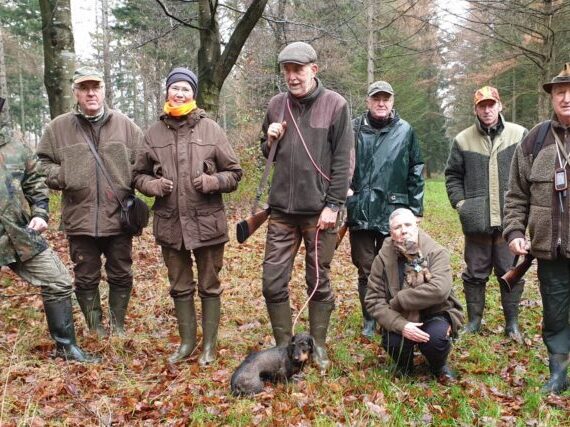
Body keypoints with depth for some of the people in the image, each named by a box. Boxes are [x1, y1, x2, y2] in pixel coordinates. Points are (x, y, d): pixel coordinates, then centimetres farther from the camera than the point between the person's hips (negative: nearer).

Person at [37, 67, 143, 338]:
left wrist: (131, 185, -5)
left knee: (121, 275, 11)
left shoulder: (125, 125, 4)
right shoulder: (58, 127, 3)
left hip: (119, 217, 0)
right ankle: (95, 328, 28)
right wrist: (59, 176, -9)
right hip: (80, 219, 0)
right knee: (86, 278, 11)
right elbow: (41, 163, 10)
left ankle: (118, 325, 30)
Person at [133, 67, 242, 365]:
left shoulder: (210, 129, -2)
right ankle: (187, 340, 32)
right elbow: (140, 174, 12)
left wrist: (212, 181, -17)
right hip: (170, 224, 2)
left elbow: (234, 172, 2)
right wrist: (153, 184, -9)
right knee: (180, 287, 15)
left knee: (209, 286, 9)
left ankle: (210, 344, 25)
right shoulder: (154, 133, 4)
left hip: (207, 223, -2)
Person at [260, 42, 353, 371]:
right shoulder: (277, 105, 8)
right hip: (282, 209, 4)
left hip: (319, 211, -3)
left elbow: (342, 160, -6)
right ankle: (284, 345, 19)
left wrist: (333, 205, -11)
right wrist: (270, 141, -3)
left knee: (319, 281, 8)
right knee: (273, 282, 2)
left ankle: (319, 345, 24)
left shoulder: (335, 105, -3)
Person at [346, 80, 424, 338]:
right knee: (365, 269, 8)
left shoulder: (405, 131, 3)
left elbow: (416, 173, 5)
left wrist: (415, 209, 4)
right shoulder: (354, 129, 3)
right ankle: (370, 319, 22)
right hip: (360, 213, 1)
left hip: (393, 213, 0)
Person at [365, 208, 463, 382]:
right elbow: (374, 301, -11)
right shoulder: (383, 258, -9)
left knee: (437, 338, -32)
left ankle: (439, 366, 7)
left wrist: (398, 301, -28)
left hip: (435, 315, -1)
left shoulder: (436, 253, -15)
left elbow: (439, 289, -32)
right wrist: (401, 325, -27)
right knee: (392, 342, -29)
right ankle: (404, 366, 10)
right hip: (401, 320, 2)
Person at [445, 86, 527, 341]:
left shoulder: (519, 135, 0)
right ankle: (474, 320, 25)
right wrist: (459, 202, 0)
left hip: (509, 220, 0)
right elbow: (452, 175, 10)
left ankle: (512, 323, 24)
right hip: (476, 221, 1)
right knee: (475, 273, 11)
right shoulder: (463, 139, 3)